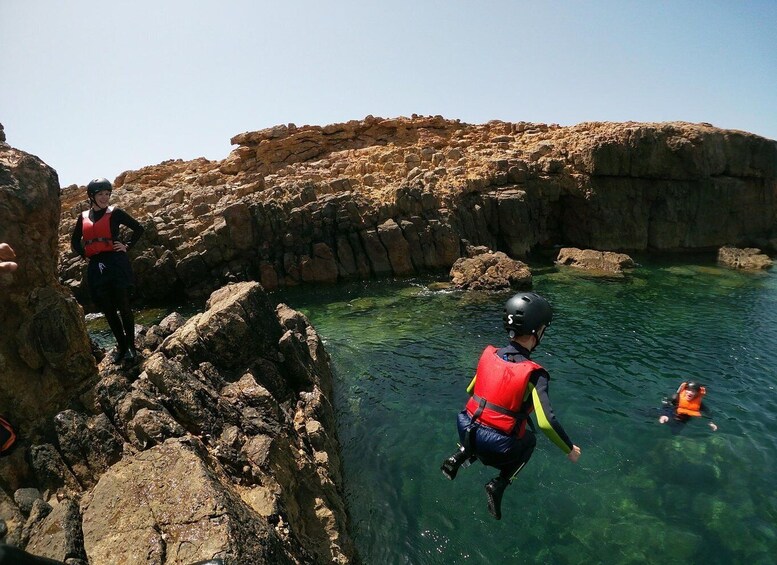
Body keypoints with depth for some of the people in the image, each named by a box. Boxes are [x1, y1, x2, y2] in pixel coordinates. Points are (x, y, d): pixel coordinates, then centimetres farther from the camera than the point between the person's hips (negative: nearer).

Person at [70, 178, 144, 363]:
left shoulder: (115, 213, 2)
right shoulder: (83, 217, 13)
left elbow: (139, 228, 7)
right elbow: (75, 241, 25)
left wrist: (127, 246, -1)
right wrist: (85, 255, 10)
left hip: (116, 263, -4)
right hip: (95, 267, 4)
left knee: (123, 306, -3)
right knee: (107, 309, 7)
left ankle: (131, 345, 8)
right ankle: (121, 345, 19)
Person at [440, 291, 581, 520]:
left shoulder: (488, 354, -4)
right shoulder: (534, 374, -19)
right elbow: (546, 422, -23)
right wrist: (569, 449, -4)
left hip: (466, 431, 4)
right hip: (497, 448, -4)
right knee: (529, 441, 29)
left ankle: (461, 455, 15)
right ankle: (498, 484, 10)